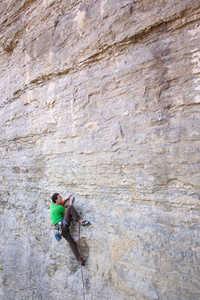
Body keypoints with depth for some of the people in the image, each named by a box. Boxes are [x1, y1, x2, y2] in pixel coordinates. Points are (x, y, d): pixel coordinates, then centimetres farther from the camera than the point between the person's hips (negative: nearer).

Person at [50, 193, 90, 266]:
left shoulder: (52, 205, 13)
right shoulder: (59, 208, -11)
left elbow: (60, 204, 35)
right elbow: (68, 211, 3)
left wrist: (66, 198, 26)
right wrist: (71, 200, 9)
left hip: (61, 230, 9)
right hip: (64, 225, -9)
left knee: (72, 243, 12)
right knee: (70, 207, -15)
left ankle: (80, 260, 12)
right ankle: (80, 221, -22)